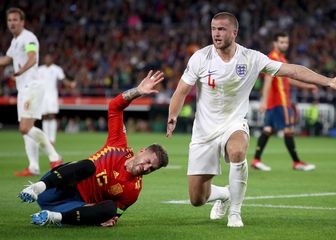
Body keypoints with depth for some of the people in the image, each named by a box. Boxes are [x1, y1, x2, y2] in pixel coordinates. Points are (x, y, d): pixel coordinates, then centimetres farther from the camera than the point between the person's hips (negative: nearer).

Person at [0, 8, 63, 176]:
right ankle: (33, 167, 4)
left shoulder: (28, 38, -12)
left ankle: (54, 158, -13)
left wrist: (21, 70, -50)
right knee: (26, 130, 5)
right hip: (23, 90, 10)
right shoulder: (15, 40, 18)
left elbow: (32, 58, -32)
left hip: (32, 88, -10)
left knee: (25, 128, -18)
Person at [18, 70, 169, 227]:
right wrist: (138, 92, -12)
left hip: (76, 206, 0)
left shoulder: (134, 189, 3)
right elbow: (115, 106, 0)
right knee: (88, 166, -30)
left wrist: (109, 219, -18)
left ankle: (54, 217, -38)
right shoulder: (120, 146, 2)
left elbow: (114, 211, 5)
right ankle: (38, 187, -44)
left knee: (109, 208, -31)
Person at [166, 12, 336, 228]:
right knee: (197, 199, 0)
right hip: (204, 129, 1)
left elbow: (291, 70, -6)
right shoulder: (200, 58, -9)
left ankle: (235, 211, -18)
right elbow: (182, 91, -4)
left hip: (234, 124, -1)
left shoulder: (252, 58, -8)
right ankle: (223, 194, 38)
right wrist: (172, 117, -23)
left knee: (237, 152, -39)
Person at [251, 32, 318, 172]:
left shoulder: (281, 58, 18)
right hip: (279, 101, -10)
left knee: (268, 130, 7)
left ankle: (256, 160, 6)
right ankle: (297, 162, -1)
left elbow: (287, 79, 28)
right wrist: (264, 100, -29)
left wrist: (307, 86, 28)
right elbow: (268, 80, -22)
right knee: (289, 130, -5)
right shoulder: (273, 58, -12)